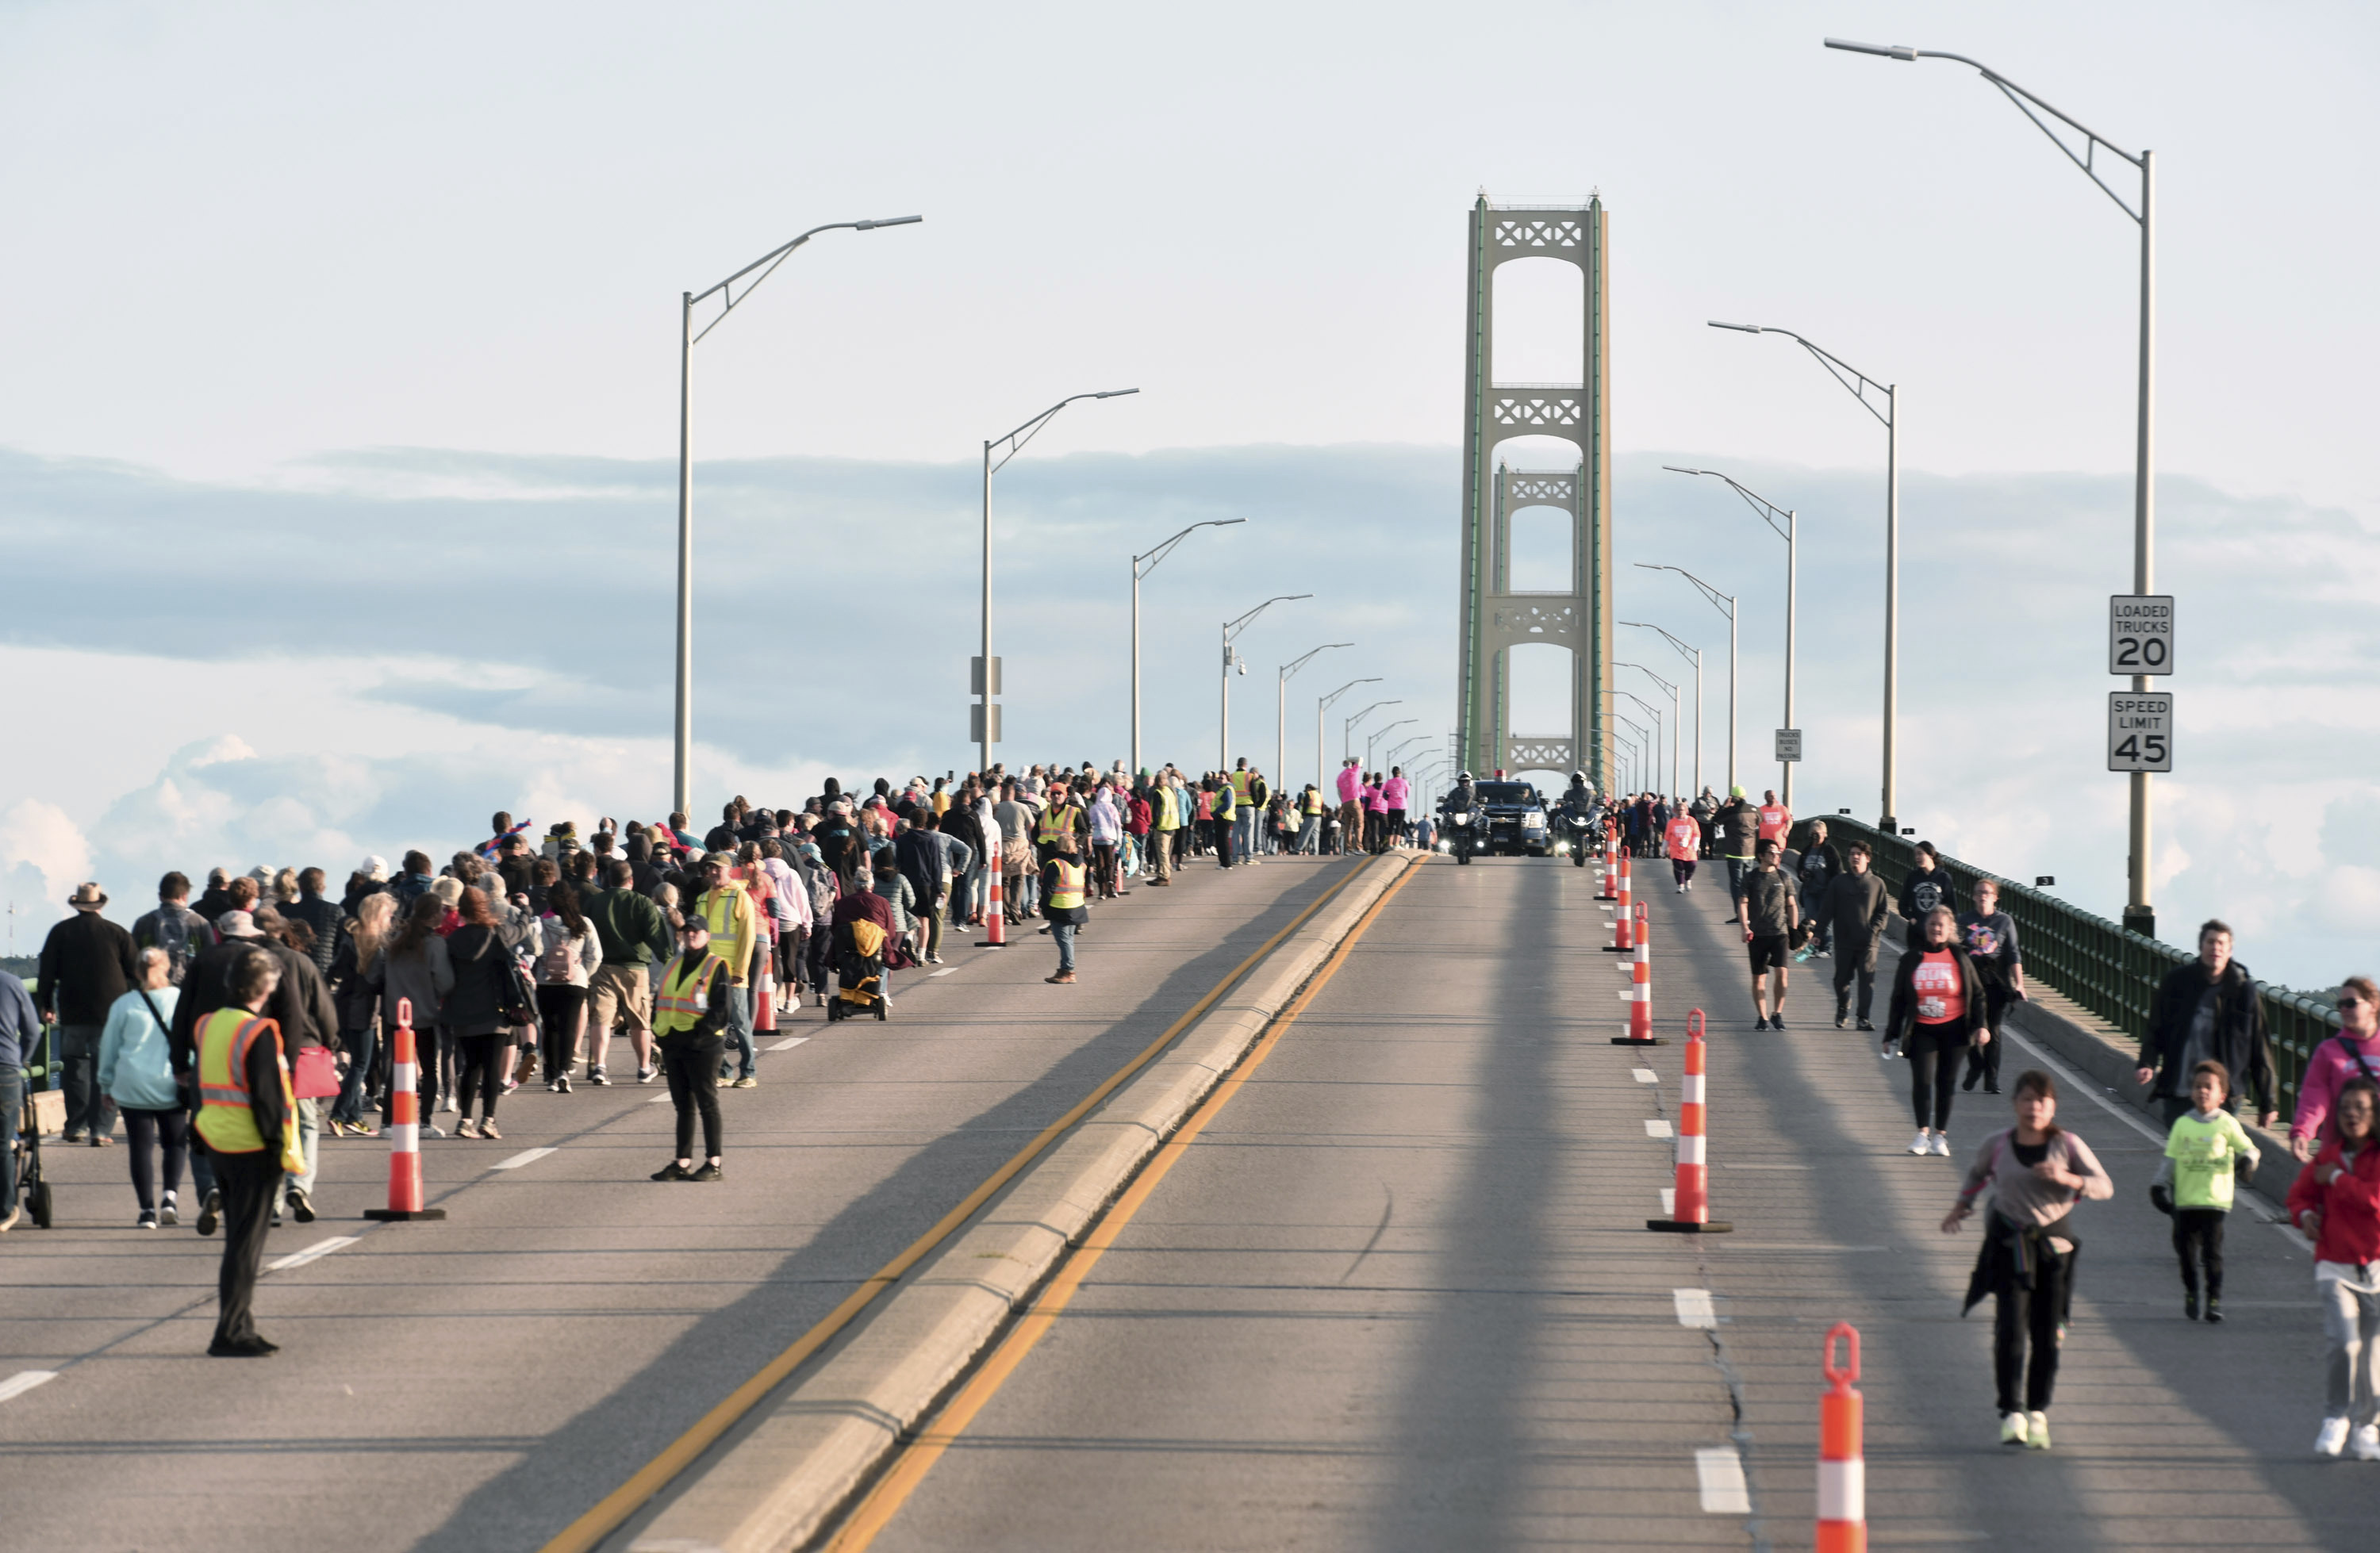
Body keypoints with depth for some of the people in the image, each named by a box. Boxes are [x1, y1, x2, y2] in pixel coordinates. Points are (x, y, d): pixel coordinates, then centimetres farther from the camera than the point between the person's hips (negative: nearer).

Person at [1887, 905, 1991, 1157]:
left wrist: (1980, 1026, -4)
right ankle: (1923, 1133, 4)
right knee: (1922, 1080, -9)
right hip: (1921, 1030, 0)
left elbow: (1977, 994, 7)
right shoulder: (1911, 959, 4)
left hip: (1953, 1030, 0)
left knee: (1947, 1081, 4)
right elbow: (1898, 999, 8)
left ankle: (1940, 1135, 15)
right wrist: (1891, 1034, 7)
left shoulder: (1960, 959, 3)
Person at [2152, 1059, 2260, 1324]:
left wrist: (2248, 1161, -14)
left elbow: (2248, 1148, 8)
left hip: (2215, 1200, -3)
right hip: (2185, 1200, 3)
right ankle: (2190, 1295, 20)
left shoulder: (2227, 1124, 1)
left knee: (2213, 1250, -5)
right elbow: (2170, 1158, 11)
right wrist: (2160, 1185, 5)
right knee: (2187, 1250, 5)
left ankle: (2215, 1298, 3)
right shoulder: (2182, 1124, 7)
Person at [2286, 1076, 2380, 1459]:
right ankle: (2336, 1418, 3)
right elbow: (2300, 1194, 20)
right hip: (2335, 1266, 1)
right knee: (2345, 1344, -16)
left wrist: (2338, 1179, -11)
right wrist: (2305, 1214, -1)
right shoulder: (2328, 1156, 7)